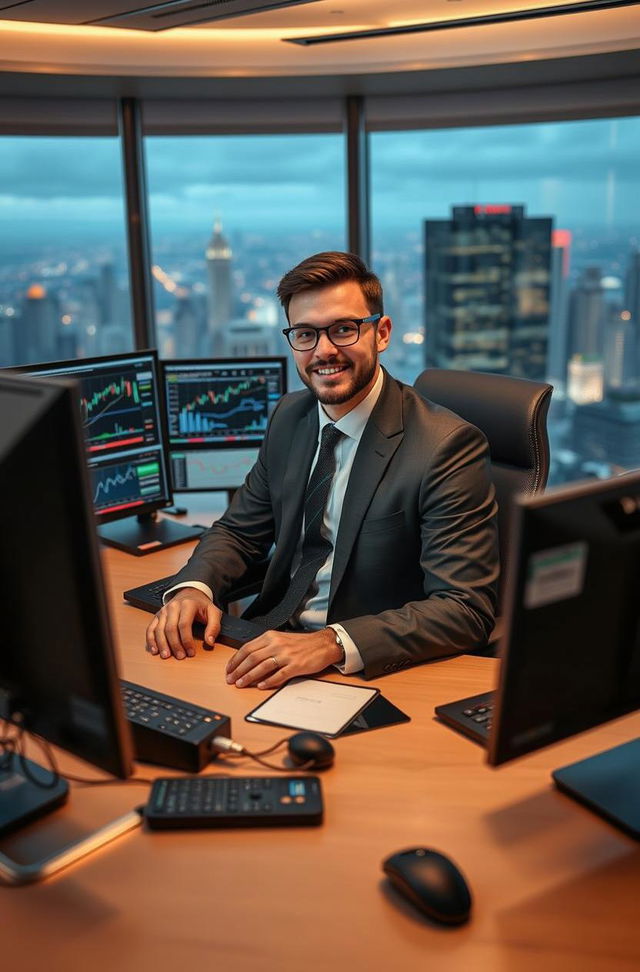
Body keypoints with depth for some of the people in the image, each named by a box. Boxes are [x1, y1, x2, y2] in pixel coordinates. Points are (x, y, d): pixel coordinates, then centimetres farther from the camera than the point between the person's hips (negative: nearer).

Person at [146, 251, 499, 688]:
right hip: (276, 646, 7)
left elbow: (466, 608, -20)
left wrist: (332, 643, -33)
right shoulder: (289, 416, 5)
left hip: (374, 669, -6)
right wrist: (193, 587, -9)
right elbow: (239, 530, 13)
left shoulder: (448, 447, -16)